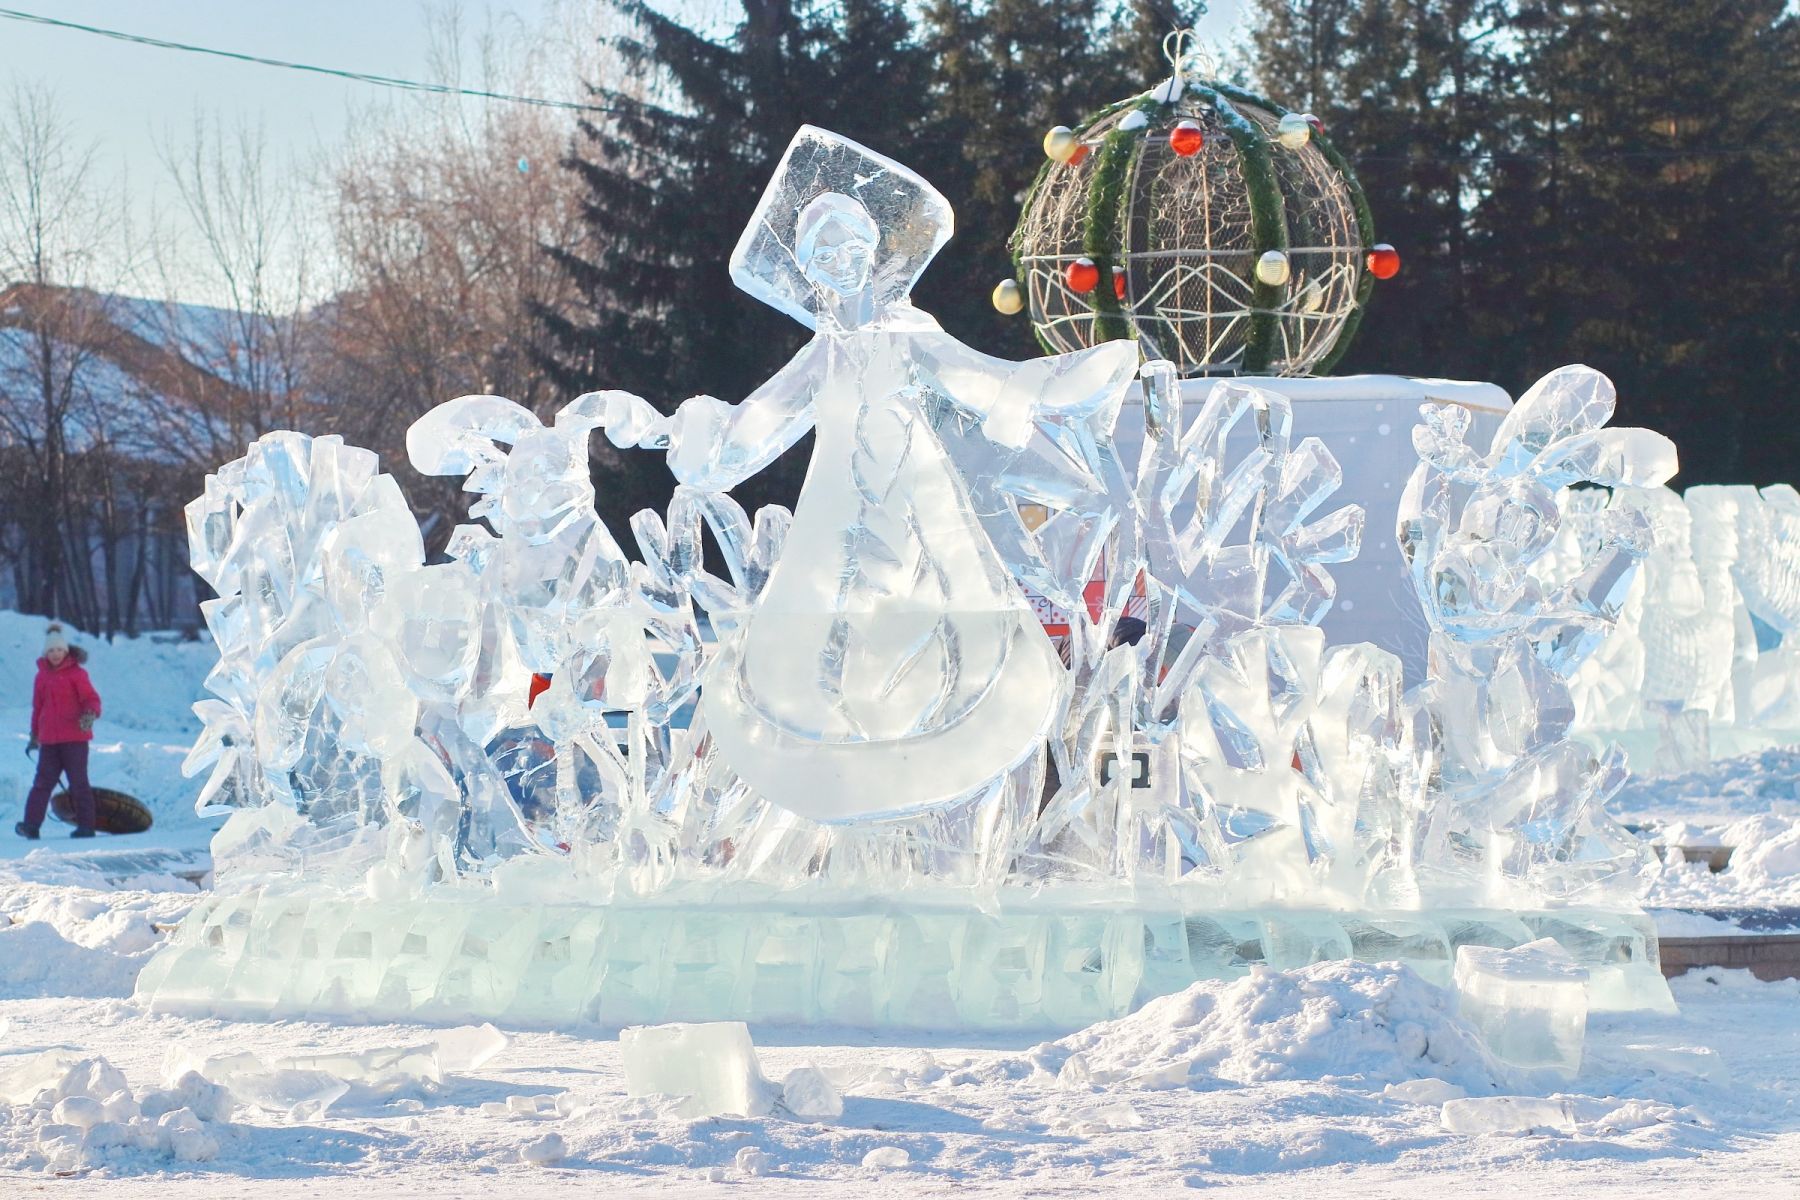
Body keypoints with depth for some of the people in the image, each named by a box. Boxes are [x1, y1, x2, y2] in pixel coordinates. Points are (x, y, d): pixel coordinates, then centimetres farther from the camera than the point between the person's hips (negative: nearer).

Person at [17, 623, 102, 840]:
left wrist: (90, 714, -29)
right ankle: (31, 825, -2)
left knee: (78, 783, -1)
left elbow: (91, 698, -7)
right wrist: (34, 735, 25)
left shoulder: (76, 673, -4)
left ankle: (86, 826, 4)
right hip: (49, 740, 5)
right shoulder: (42, 675, 13)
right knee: (42, 783, 1)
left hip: (74, 738, -5)